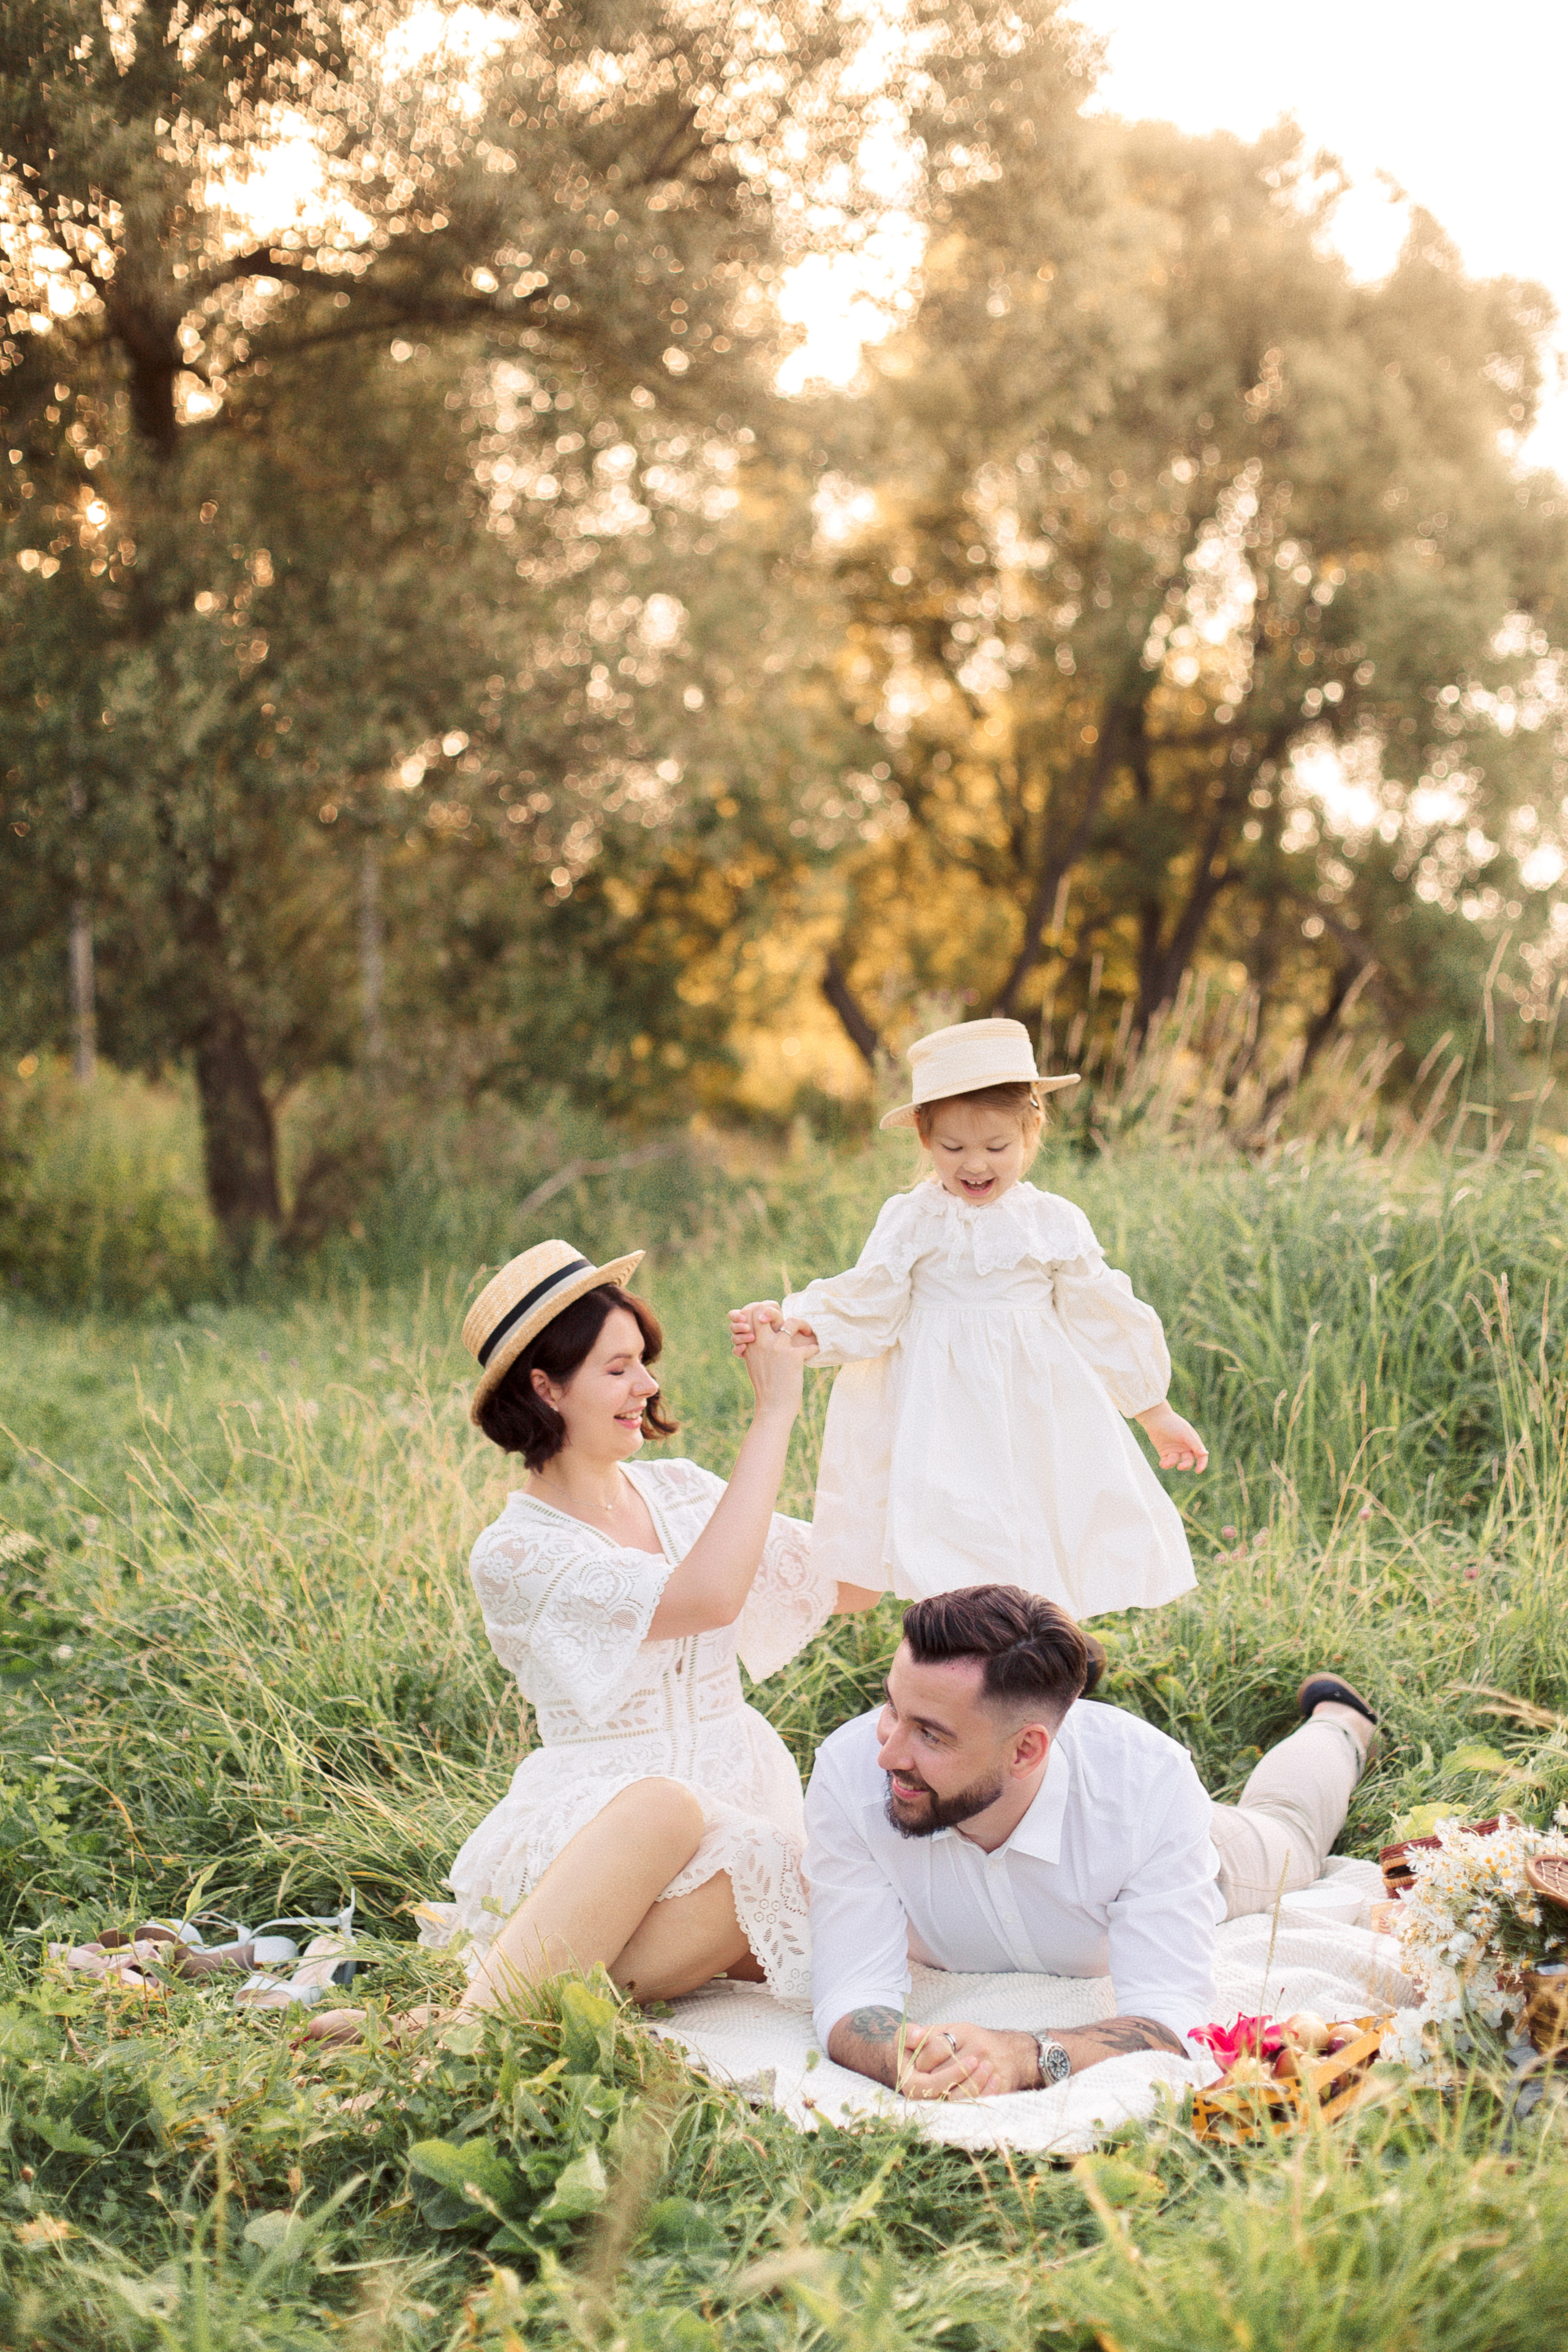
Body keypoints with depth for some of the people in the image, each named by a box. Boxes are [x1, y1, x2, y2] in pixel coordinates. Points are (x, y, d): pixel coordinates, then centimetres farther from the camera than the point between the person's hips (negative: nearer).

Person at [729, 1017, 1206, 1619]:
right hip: (944, 1425, -1)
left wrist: (1157, 1415, 18)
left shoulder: (1055, 1224, 4)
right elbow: (863, 1309, -1)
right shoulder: (912, 1221, 1)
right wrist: (789, 1325, -20)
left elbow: (1104, 1322, 12)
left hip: (1034, 1422, 1)